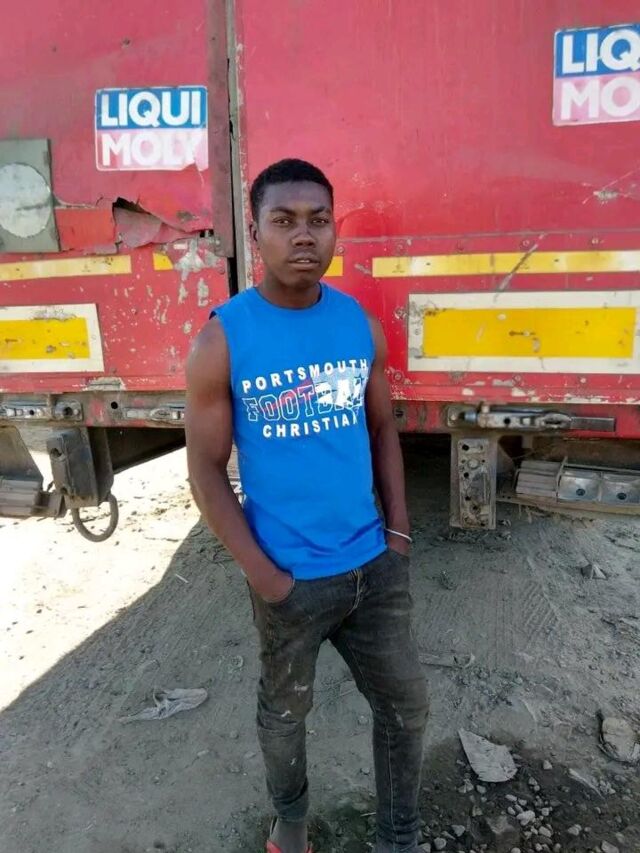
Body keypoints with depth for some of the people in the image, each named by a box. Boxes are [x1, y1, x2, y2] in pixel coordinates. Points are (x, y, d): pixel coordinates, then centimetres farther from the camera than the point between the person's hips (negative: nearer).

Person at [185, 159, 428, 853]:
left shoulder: (362, 326, -3)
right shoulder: (222, 340, -14)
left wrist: (398, 531, 1)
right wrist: (264, 576, -13)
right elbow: (206, 471, -11)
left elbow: (383, 431, 7)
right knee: (285, 711, 21)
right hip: (289, 576, -3)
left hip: (375, 566, 4)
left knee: (405, 705, 18)